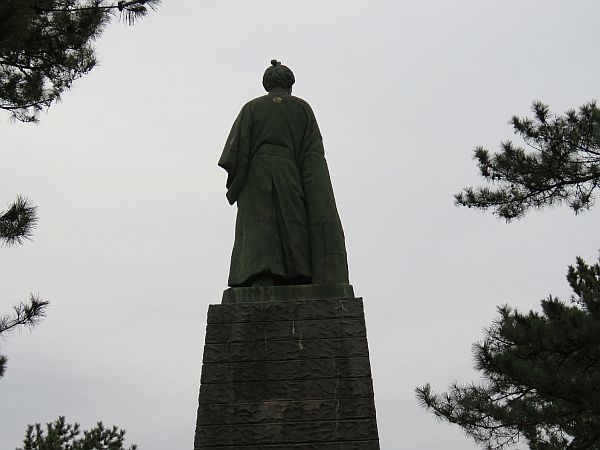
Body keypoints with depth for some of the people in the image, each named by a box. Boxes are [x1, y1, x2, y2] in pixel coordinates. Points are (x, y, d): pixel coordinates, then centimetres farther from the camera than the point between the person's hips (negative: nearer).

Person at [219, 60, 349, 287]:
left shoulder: (251, 108, 15)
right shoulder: (302, 108, 15)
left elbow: (235, 151, 2)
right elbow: (314, 153, 2)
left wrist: (236, 187, 8)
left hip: (257, 187, 0)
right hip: (291, 187, 0)